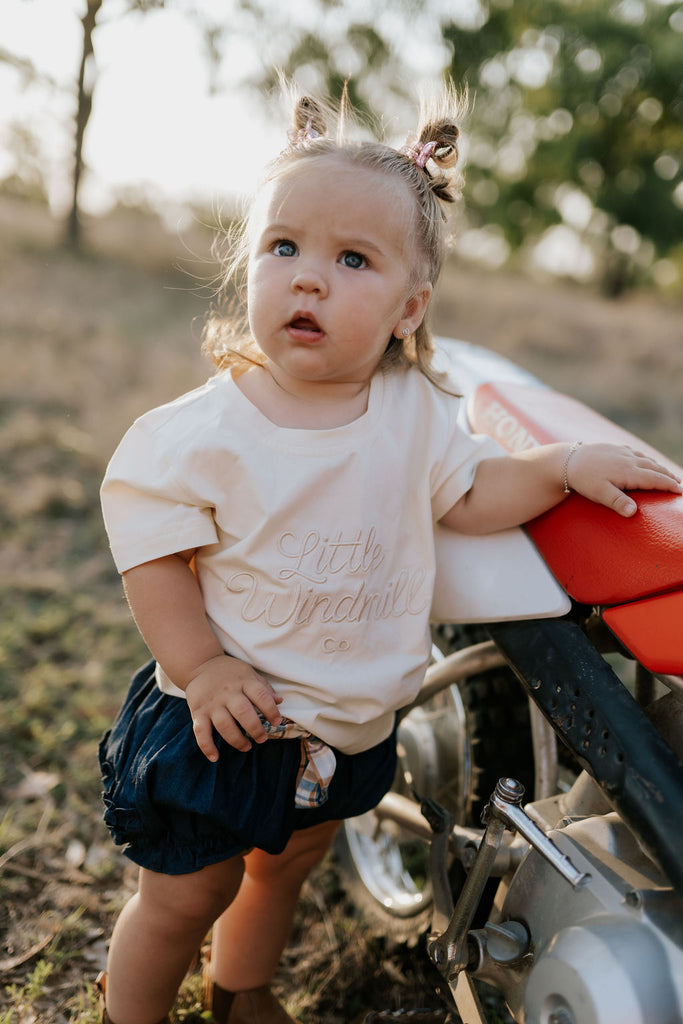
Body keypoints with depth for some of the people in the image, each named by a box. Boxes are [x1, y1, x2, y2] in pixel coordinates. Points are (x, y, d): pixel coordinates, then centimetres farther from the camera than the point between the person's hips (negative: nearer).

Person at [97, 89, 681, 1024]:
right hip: (222, 722, -4)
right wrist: (202, 668, -22)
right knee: (186, 895, 12)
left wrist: (563, 465, -10)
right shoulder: (203, 430, -21)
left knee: (286, 866, 27)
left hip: (349, 729, 5)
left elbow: (470, 494, 2)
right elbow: (154, 555, -16)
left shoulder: (415, 413, -9)